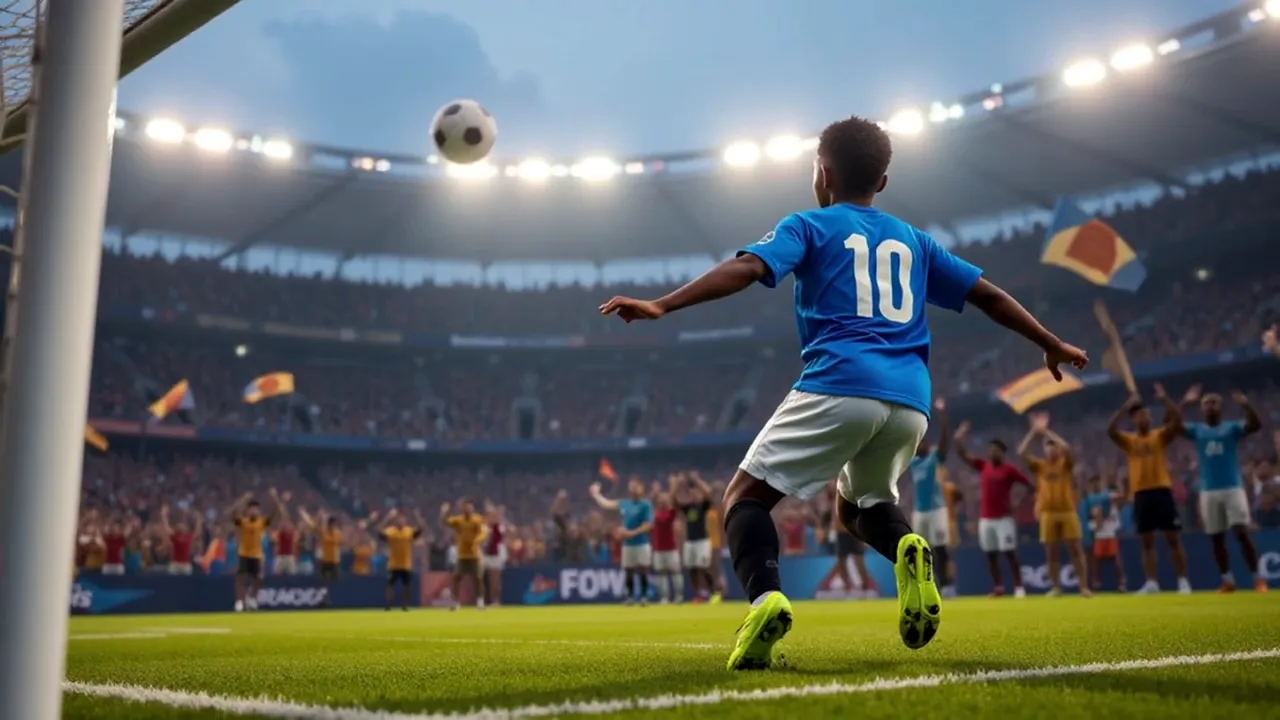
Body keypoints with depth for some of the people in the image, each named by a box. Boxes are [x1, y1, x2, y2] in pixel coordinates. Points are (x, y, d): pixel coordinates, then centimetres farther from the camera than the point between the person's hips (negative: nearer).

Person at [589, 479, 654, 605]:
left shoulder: (646, 505, -9)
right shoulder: (624, 503, 7)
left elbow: (649, 525, -15)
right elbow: (606, 504, 21)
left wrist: (632, 533, -22)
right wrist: (595, 494, 25)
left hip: (641, 543, -5)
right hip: (627, 544, 5)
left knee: (642, 570, -3)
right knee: (628, 571, 9)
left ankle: (644, 596, 5)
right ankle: (630, 596, 19)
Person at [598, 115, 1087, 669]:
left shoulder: (809, 226, 11)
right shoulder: (912, 240, 25)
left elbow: (745, 269, -7)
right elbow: (988, 295, 27)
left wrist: (662, 306, -13)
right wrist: (1052, 346, 39)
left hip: (838, 387, -5)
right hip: (910, 401, 5)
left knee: (745, 495, 5)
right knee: (861, 505, 28)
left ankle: (765, 598, -23)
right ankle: (909, 550, -6)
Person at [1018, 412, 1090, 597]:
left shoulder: (1066, 463, 4)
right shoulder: (1040, 465, 7)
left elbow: (1067, 448, -17)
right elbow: (1021, 452, -6)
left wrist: (1047, 431, -11)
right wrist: (1034, 431, -8)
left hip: (1067, 511, -1)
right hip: (1048, 513, 1)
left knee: (1075, 549, -1)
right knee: (1051, 552, 3)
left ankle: (1084, 586, 3)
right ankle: (1056, 587, 10)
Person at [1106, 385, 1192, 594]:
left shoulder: (1160, 435, 5)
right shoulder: (1128, 440, 6)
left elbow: (1177, 421, -12)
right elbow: (1110, 431, -13)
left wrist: (1165, 399, -17)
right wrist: (1126, 406, -15)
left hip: (1162, 491, -1)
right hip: (1140, 494, 2)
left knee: (1174, 539, 0)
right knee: (1146, 542, 5)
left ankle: (1183, 581, 6)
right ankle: (1151, 583, 9)